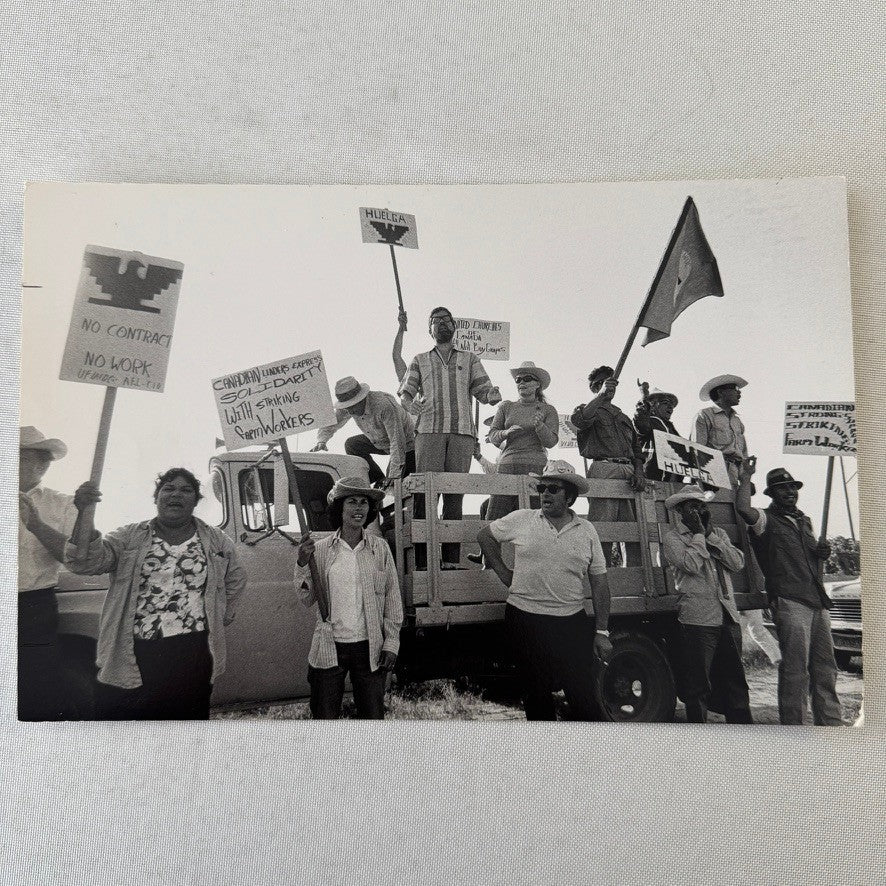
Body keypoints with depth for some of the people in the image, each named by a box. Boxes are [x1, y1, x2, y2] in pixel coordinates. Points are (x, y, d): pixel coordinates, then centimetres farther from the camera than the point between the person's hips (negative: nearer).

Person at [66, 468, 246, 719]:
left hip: (192, 655, 1)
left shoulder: (217, 542, 7)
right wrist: (85, 515, -28)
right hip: (132, 656, -1)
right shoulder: (129, 538, 3)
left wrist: (218, 621, 15)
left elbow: (236, 580, 21)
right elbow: (86, 561, -12)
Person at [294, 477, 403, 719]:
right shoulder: (321, 549, -1)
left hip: (369, 648, 1)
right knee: (324, 716, 9)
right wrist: (303, 563, -14)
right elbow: (307, 599, 0)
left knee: (372, 715, 11)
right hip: (329, 648, 0)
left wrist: (391, 642, 0)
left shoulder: (380, 548, 0)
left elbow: (393, 598, 4)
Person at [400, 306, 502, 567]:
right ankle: (421, 557, -11)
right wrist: (410, 404, -11)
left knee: (455, 493, -3)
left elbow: (483, 390, 11)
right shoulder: (420, 360, 22)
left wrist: (492, 396, -12)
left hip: (462, 431, 1)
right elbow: (405, 393, 12)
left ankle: (451, 558, -3)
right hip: (429, 430, -1)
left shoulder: (469, 359, 23)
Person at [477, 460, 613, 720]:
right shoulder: (521, 519, 0)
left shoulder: (587, 531, 3)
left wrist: (602, 633, 1)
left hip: (573, 622, 0)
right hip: (525, 619, 0)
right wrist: (503, 572, 9)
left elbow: (599, 583, 5)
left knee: (583, 696, 0)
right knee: (536, 695, 11)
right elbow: (484, 536, 14)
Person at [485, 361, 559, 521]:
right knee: (494, 517, -8)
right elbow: (492, 436, 11)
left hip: (535, 467, -2)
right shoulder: (506, 406, 15)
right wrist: (506, 433, -10)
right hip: (507, 466, 2)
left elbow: (551, 441, 0)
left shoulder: (548, 410, 10)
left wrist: (539, 425, -18)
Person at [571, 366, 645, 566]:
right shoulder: (588, 409, 16)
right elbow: (577, 420, -11)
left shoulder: (624, 418, 31)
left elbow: (637, 449, 22)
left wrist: (639, 473, 4)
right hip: (603, 470, -5)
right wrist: (602, 396, -10)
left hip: (629, 472, 5)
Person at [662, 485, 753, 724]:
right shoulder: (671, 537, -1)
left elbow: (737, 562, 1)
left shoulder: (718, 533, 16)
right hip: (697, 621, -5)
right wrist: (699, 533, -8)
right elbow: (691, 564, -18)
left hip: (728, 617, 5)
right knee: (698, 685, 2)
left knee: (735, 680, 14)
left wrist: (710, 534, -4)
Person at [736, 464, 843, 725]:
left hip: (817, 601, 8)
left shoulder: (804, 521, 22)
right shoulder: (767, 520, -3)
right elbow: (744, 508, -25)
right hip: (790, 602, -8)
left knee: (825, 667, 13)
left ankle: (831, 722, 24)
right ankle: (793, 724, 2)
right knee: (795, 669, -7)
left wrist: (823, 551, 10)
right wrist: (746, 478, -13)